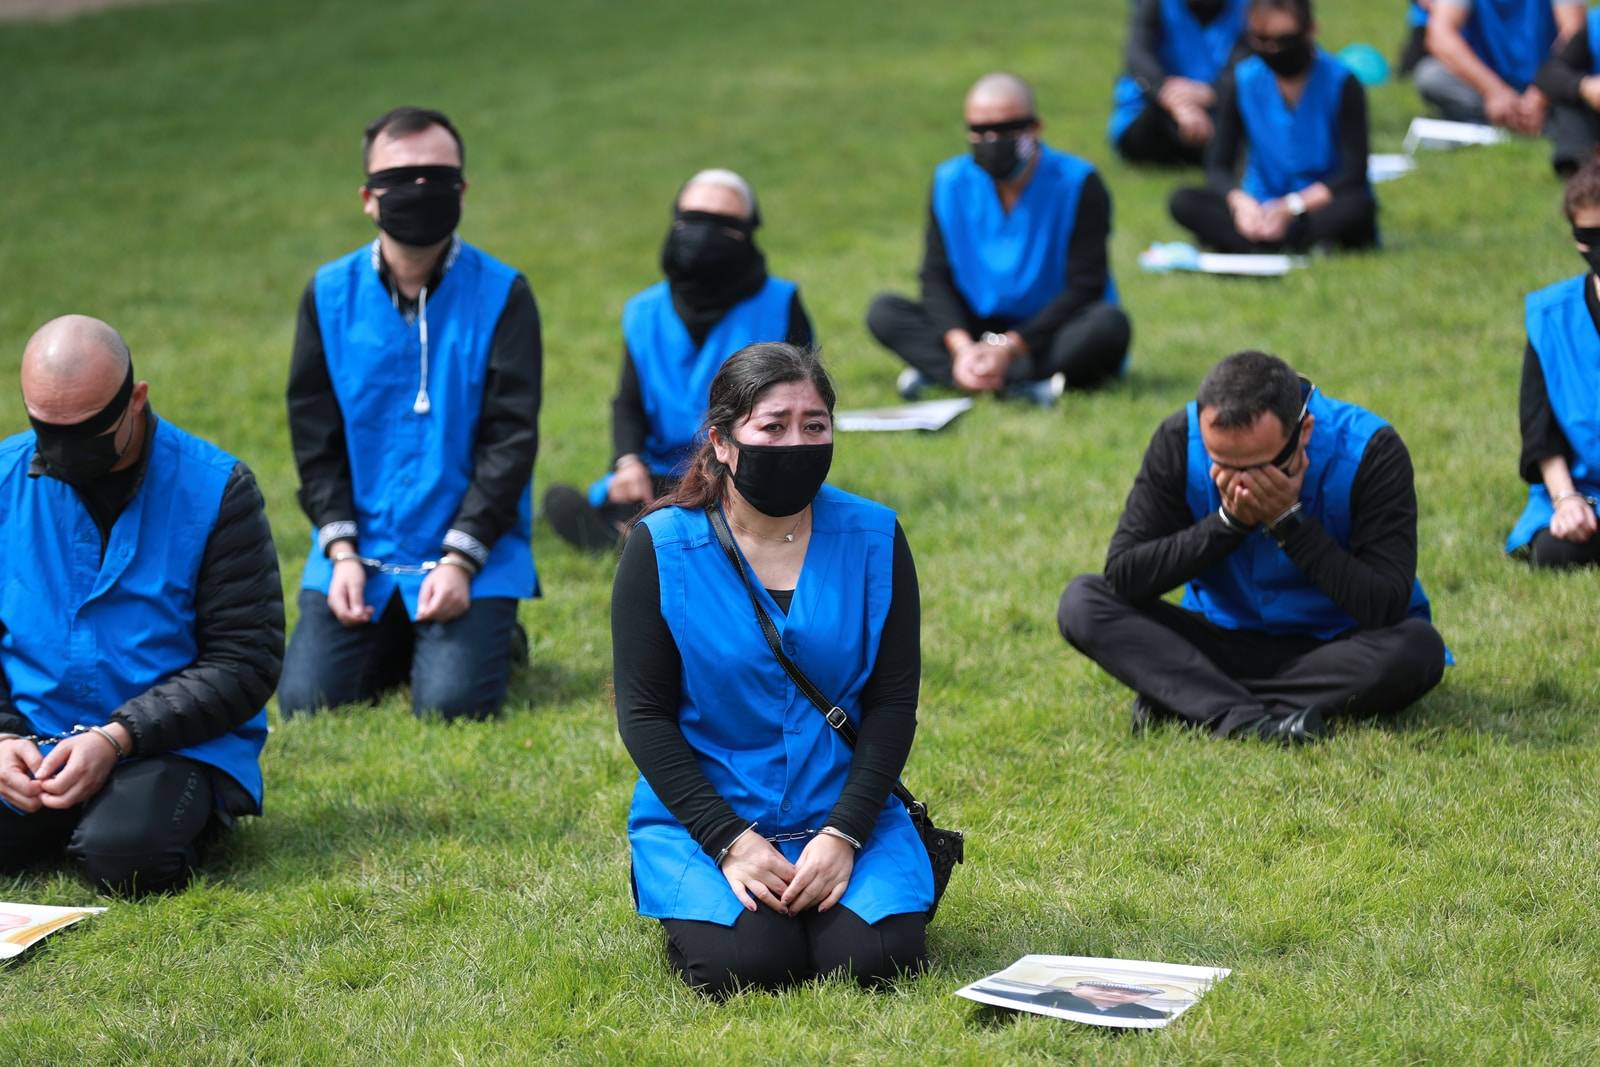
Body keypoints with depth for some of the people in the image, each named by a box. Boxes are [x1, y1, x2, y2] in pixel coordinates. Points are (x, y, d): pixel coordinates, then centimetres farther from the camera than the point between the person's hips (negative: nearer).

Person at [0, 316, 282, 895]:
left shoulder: (214, 489, -6)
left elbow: (246, 660, -8)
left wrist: (117, 738, -18)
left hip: (174, 744, -3)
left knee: (123, 856, -33)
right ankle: (66, 819, 9)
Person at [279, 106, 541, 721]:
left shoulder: (500, 295, -4)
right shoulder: (330, 295, 3)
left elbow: (510, 439, -7)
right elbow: (315, 437, 5)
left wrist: (460, 560, -16)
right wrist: (341, 550, -7)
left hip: (474, 549, -2)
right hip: (359, 547, 3)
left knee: (452, 704, -18)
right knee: (306, 698, -10)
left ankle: (492, 637, 17)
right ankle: (395, 640, 21)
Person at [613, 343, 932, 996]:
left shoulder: (872, 539, -1)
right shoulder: (661, 549, -6)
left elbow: (894, 702, 0)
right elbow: (644, 714, -6)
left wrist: (843, 833, -13)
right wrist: (729, 841, -16)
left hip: (844, 812, 2)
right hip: (701, 815, -2)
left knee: (871, 957, -22)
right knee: (744, 963, -25)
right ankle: (692, 902, 9)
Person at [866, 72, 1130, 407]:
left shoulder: (1077, 183, -12)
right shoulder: (951, 183, -1)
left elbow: (1085, 285, -15)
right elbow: (936, 277, -4)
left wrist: (1009, 347, -25)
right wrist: (962, 347, -24)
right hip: (976, 334, 3)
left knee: (1108, 323, -35)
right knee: (884, 311, -16)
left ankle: (937, 371, -33)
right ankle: (1022, 383, -34)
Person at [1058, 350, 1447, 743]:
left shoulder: (1370, 451, -21)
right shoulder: (1179, 441, -15)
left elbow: (1385, 608, -27)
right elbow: (1122, 575, -19)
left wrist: (1290, 520, -30)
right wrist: (1228, 521, -28)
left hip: (1334, 648, -2)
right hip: (1223, 642, 2)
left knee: (1419, 648, -35)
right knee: (1082, 601, -18)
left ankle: (1181, 700, -29)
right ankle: (1242, 719, -37)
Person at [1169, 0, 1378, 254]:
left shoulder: (1342, 84, -10)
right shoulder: (1241, 82, -2)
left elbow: (1353, 173, -14)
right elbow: (1218, 165, -3)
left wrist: (1292, 207, -26)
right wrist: (1240, 200, -26)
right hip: (1261, 210, 3)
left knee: (1357, 207, -37)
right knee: (1183, 201, -23)